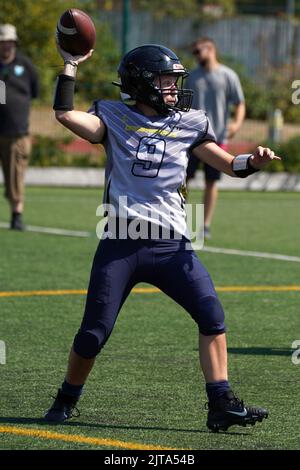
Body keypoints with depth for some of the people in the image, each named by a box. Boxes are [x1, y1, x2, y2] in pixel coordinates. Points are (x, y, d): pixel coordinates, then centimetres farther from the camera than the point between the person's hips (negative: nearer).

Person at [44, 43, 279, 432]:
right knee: (93, 333, 0)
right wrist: (71, 66, -8)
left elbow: (229, 165, 7)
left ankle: (222, 406, -6)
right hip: (121, 244, -2)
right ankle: (66, 401, 23)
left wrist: (254, 162, -13)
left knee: (212, 315, -11)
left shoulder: (187, 124, 11)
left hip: (170, 245, 2)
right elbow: (65, 114, -10)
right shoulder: (114, 118, 5)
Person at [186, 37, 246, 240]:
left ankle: (206, 225, 10)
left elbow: (240, 104, 0)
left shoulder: (228, 76, 0)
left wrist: (237, 122, -18)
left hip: (217, 137, -2)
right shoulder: (193, 77, 10)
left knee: (211, 182, 2)